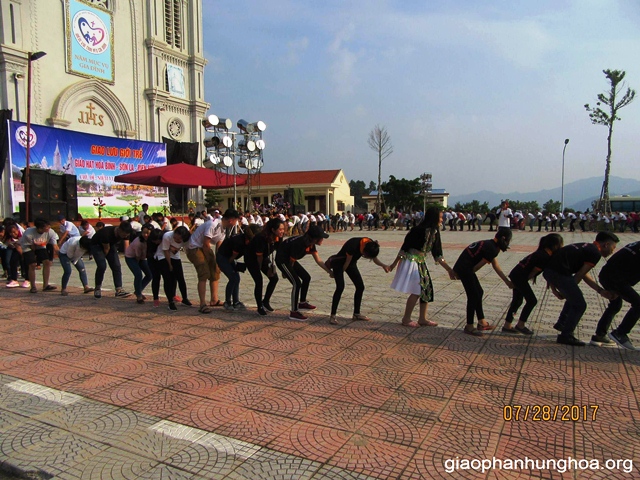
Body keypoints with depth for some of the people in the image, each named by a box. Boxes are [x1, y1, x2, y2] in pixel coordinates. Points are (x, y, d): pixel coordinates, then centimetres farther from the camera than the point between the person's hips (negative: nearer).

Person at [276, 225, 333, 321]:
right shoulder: (300, 243, -31)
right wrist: (286, 272, -3)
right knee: (297, 283, -15)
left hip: (289, 260, 9)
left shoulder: (311, 244, -4)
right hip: (282, 260, -9)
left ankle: (302, 303, 29)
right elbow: (292, 260, -19)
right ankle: (293, 312, -5)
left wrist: (330, 272, -4)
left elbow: (318, 261, 0)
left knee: (306, 277, 12)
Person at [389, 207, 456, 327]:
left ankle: (422, 319, 19)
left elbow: (437, 254, 10)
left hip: (421, 263, 8)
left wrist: (449, 270, 9)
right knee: (417, 292, -6)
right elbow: (405, 247, -14)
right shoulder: (420, 230, -17)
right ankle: (406, 319, 7)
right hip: (411, 262, -8)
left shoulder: (434, 232, 6)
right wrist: (394, 264, -11)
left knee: (427, 289, 7)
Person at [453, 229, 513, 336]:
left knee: (479, 292, 18)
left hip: (462, 268, 10)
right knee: (473, 296, -4)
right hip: (464, 269, -10)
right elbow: (477, 267, -13)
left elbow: (496, 266, 19)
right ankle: (469, 327, 5)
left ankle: (481, 323, 27)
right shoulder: (491, 249, -16)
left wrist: (508, 282, 21)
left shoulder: (490, 244, 15)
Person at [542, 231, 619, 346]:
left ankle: (561, 323, 42)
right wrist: (565, 292, 7)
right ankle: (566, 336, 7)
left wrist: (601, 291, 26)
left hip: (549, 271, 10)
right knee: (579, 305, 3)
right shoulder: (595, 253, -1)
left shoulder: (586, 248, 27)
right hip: (559, 273, -10)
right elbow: (579, 275, -2)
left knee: (573, 298, 30)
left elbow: (584, 274, 26)